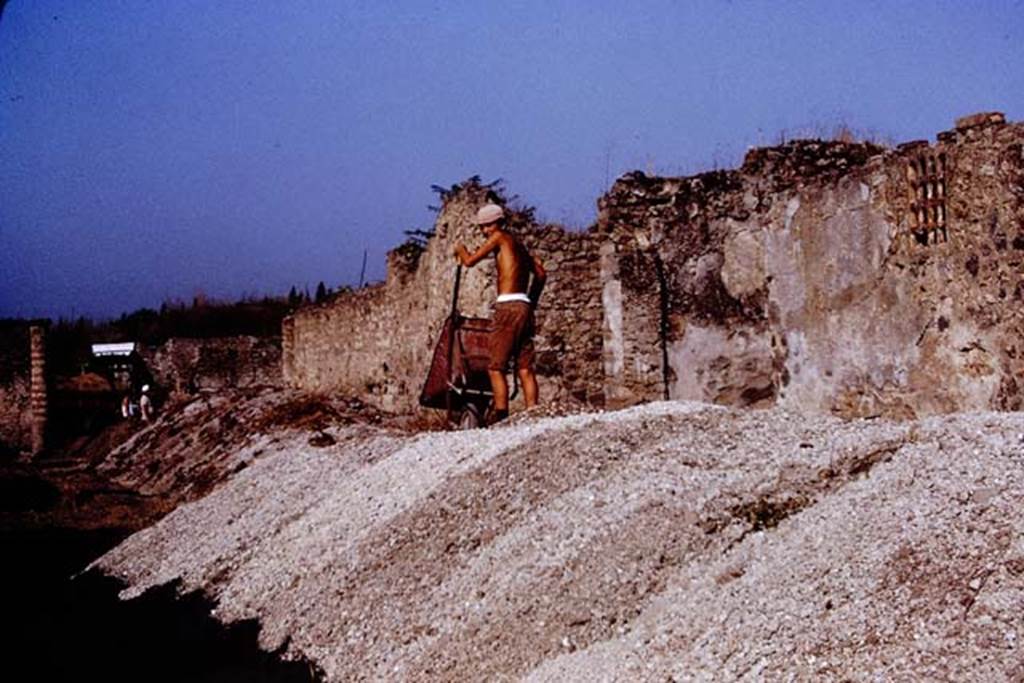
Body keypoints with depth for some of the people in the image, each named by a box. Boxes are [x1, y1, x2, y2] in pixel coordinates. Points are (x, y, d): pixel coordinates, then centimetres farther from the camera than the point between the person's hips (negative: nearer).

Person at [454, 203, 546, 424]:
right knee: (525, 368, 5)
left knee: (496, 367, -7)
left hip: (509, 307, -8)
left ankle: (501, 415, -14)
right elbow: (540, 274, 28)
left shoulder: (500, 237, 0)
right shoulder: (518, 245, 22)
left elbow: (469, 261, -3)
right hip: (525, 308, 8)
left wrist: (460, 250, 18)